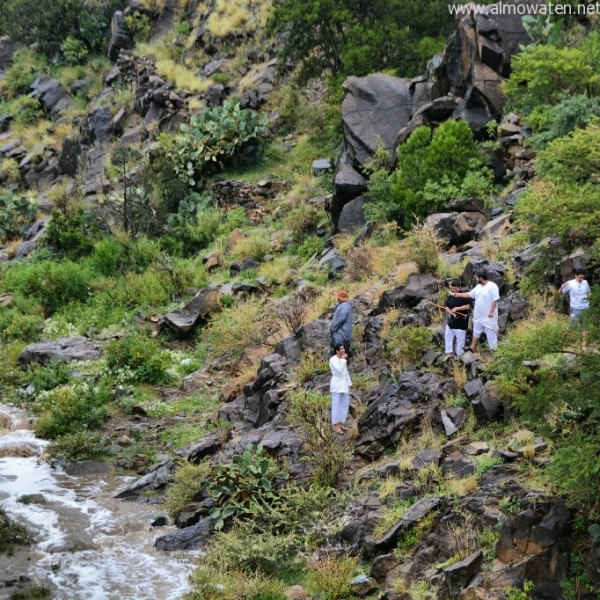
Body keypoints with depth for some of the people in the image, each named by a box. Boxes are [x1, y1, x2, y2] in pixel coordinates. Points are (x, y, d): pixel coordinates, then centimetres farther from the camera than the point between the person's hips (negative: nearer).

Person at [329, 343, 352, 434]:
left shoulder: (343, 359, 11)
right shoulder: (333, 360, -14)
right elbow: (339, 371, -24)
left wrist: (349, 383, 17)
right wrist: (343, 360, -17)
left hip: (344, 385, 8)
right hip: (337, 385, -8)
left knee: (344, 405, 10)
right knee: (336, 406, -4)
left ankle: (341, 424, 18)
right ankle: (335, 425, 1)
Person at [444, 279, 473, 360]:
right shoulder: (450, 297, 7)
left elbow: (468, 306, -19)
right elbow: (447, 308, 5)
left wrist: (457, 308, -23)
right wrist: (452, 313, -15)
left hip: (461, 321, -7)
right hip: (451, 320, 7)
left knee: (460, 339, 1)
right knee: (448, 336, 10)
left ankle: (459, 355, 12)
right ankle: (449, 353, 20)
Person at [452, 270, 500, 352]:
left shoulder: (492, 286, -17)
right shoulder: (478, 287, 9)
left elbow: (495, 300, -20)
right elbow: (470, 294, 17)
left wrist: (491, 311, -24)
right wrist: (458, 294, 15)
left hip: (488, 315, -9)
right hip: (478, 315, 9)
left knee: (491, 333, -4)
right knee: (476, 331, 19)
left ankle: (493, 350, 1)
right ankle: (472, 348, 30)